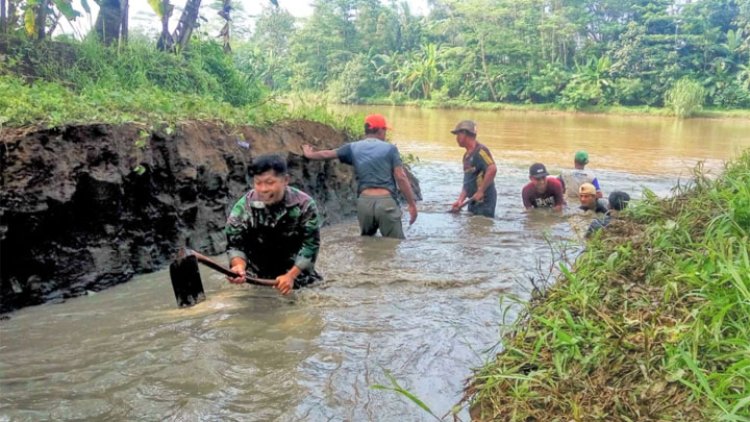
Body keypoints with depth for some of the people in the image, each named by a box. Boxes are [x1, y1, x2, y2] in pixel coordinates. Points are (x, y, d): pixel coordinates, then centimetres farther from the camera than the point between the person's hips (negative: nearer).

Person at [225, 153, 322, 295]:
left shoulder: (304, 204, -21)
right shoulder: (243, 207, -19)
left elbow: (311, 244, -17)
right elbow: (235, 244, -18)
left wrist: (290, 276, -27)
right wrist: (239, 266, -42)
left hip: (296, 269, 0)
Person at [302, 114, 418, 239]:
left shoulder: (353, 148, 13)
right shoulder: (390, 148, 3)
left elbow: (327, 154, 26)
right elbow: (401, 178, -4)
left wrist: (309, 154, 46)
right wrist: (412, 204, 0)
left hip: (365, 202, 4)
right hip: (386, 201, -4)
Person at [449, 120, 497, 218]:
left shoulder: (480, 151, -13)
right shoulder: (466, 155, 16)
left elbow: (492, 169, -27)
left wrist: (480, 191, -24)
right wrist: (460, 200, 7)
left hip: (484, 200, -9)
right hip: (474, 201, 9)